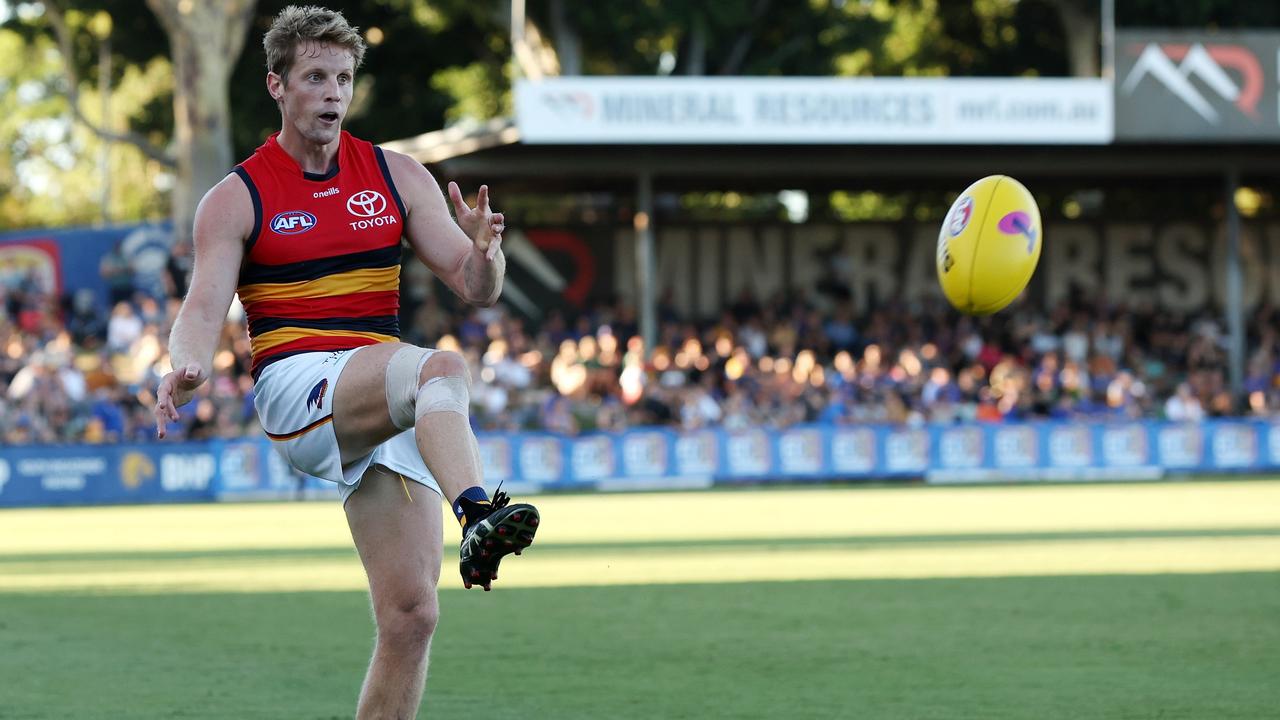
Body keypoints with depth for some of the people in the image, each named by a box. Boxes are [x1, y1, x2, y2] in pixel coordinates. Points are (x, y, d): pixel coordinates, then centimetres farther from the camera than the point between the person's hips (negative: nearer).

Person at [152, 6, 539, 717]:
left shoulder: (398, 176, 12)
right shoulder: (236, 198, 5)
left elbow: (475, 288, 8)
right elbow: (203, 309, -4)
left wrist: (484, 251, -15)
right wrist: (185, 366, -26)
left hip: (388, 409, 4)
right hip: (295, 389, -4)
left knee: (410, 614, -7)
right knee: (443, 367, -35)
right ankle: (478, 517, -60)